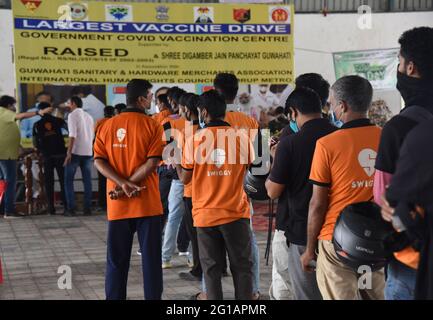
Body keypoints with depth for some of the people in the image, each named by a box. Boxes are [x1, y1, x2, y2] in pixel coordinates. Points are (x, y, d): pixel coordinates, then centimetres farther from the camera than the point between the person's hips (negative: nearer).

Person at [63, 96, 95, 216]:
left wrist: (69, 152, -17)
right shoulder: (88, 116, 14)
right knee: (87, 180, 6)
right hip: (88, 152, 6)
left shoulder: (73, 115, -6)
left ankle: (70, 209, -4)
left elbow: (73, 135, -15)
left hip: (76, 152, -6)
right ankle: (87, 208, 4)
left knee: (69, 180, 1)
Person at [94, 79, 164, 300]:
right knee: (151, 258, 5)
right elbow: (152, 163, -15)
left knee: (116, 260, 9)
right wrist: (126, 184, -10)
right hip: (147, 203, -3)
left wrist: (123, 183, -10)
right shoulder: (152, 126, -6)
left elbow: (99, 161, -2)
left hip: (117, 205, 3)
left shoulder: (108, 126, 5)